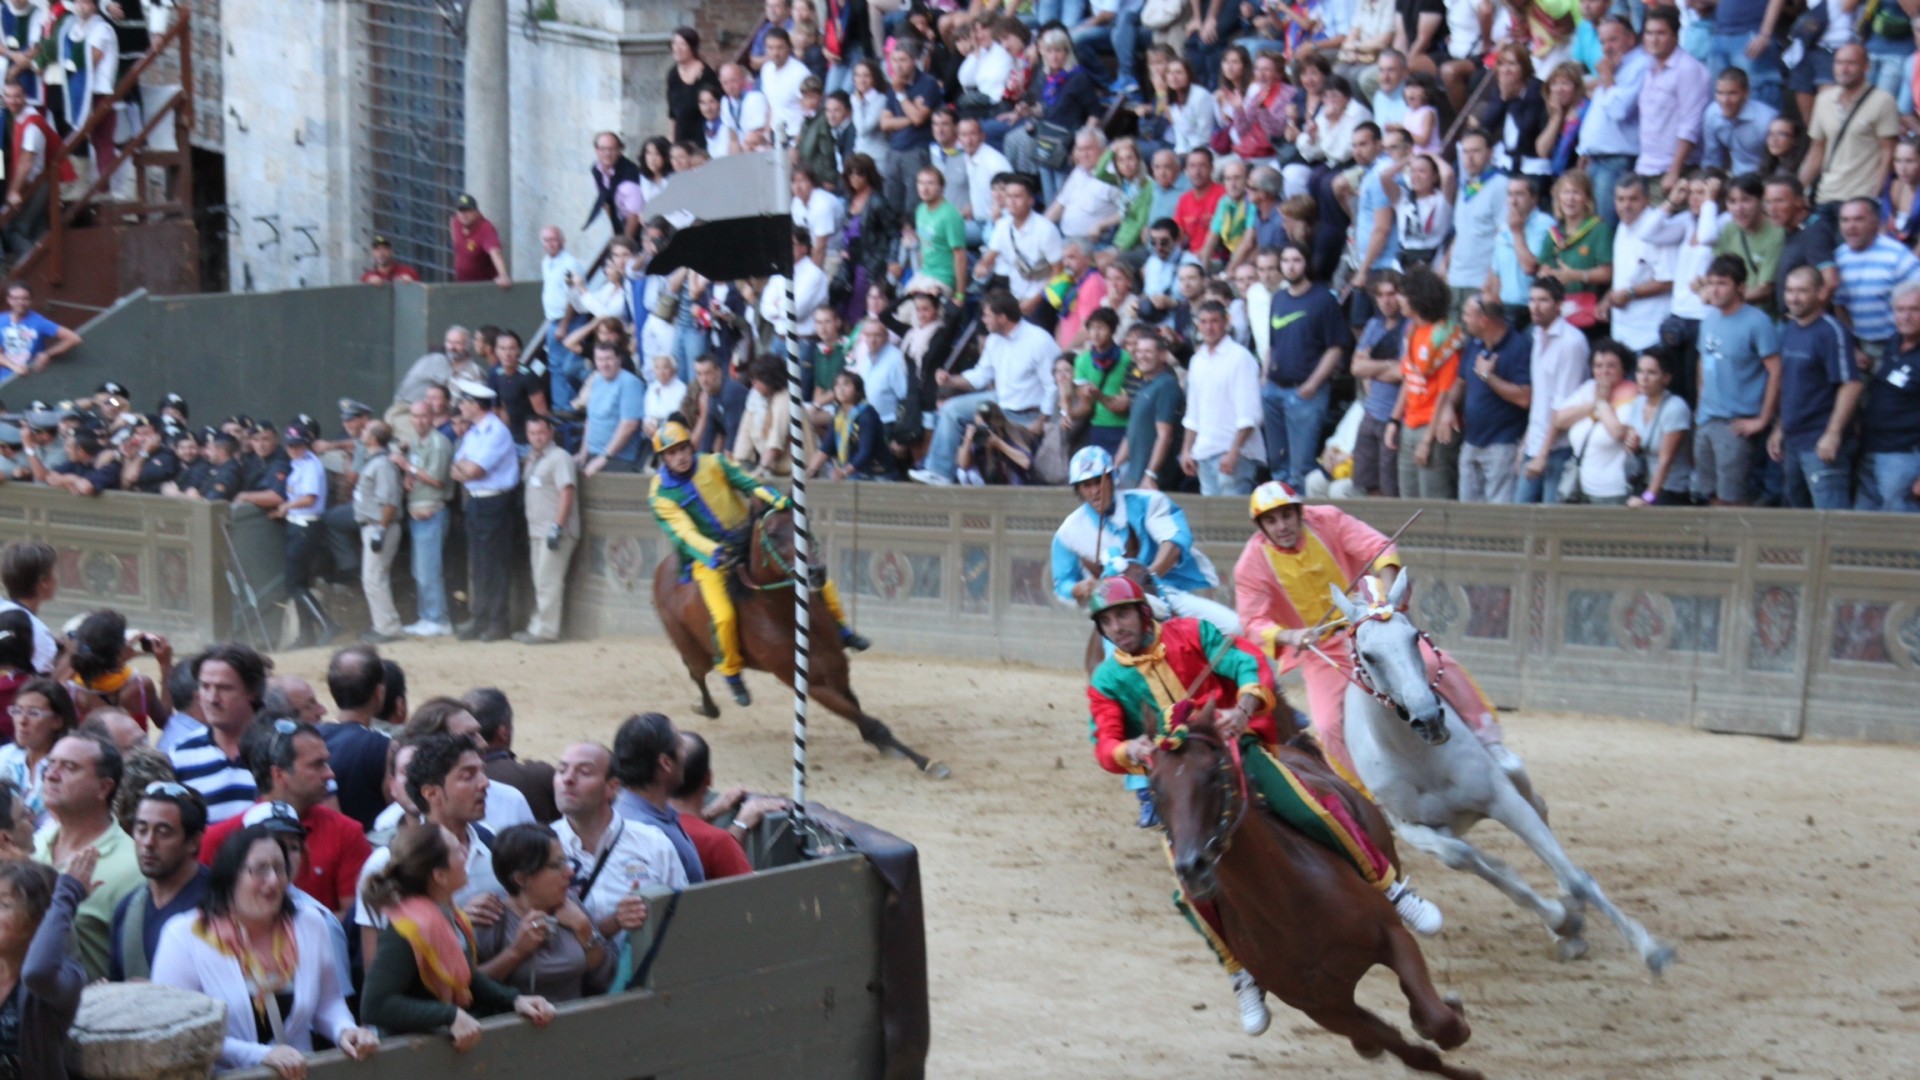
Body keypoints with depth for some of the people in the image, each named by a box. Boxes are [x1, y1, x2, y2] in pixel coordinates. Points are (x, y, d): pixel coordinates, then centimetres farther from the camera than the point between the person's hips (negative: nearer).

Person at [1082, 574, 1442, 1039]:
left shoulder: (1189, 634, 3)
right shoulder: (1106, 682, 7)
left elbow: (1250, 663, -9)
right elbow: (1105, 746, -5)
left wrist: (1243, 709, -31)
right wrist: (1130, 751, -31)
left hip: (1238, 749, -1)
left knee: (1313, 809, -24)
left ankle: (1390, 888, -5)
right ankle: (1242, 974, 1)